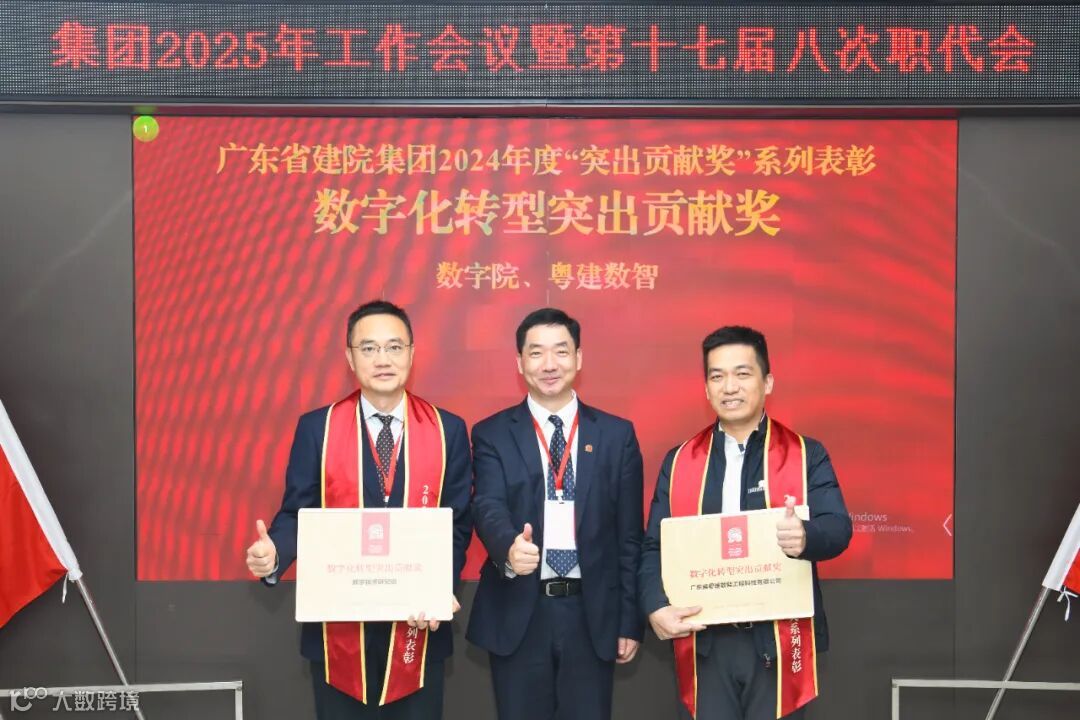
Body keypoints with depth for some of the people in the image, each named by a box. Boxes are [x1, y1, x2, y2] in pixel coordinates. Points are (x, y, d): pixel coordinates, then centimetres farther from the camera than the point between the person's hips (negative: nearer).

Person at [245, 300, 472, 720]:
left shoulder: (448, 430, 0)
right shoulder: (316, 428, 0)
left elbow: (457, 523, 1)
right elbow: (297, 514, 0)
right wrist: (273, 552, -21)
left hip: (419, 624, 1)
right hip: (338, 625, 0)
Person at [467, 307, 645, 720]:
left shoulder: (617, 435, 4)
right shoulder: (492, 434, 2)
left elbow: (629, 535, 4)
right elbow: (488, 507, -14)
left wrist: (630, 620, 3)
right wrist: (510, 547, -36)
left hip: (592, 614, 1)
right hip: (518, 613, 0)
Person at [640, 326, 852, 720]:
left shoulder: (805, 455, 3)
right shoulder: (679, 461, 8)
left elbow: (837, 527, -8)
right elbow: (654, 545, 5)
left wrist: (806, 537, -32)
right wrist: (656, 607, -13)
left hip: (778, 641, -1)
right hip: (703, 644, 2)